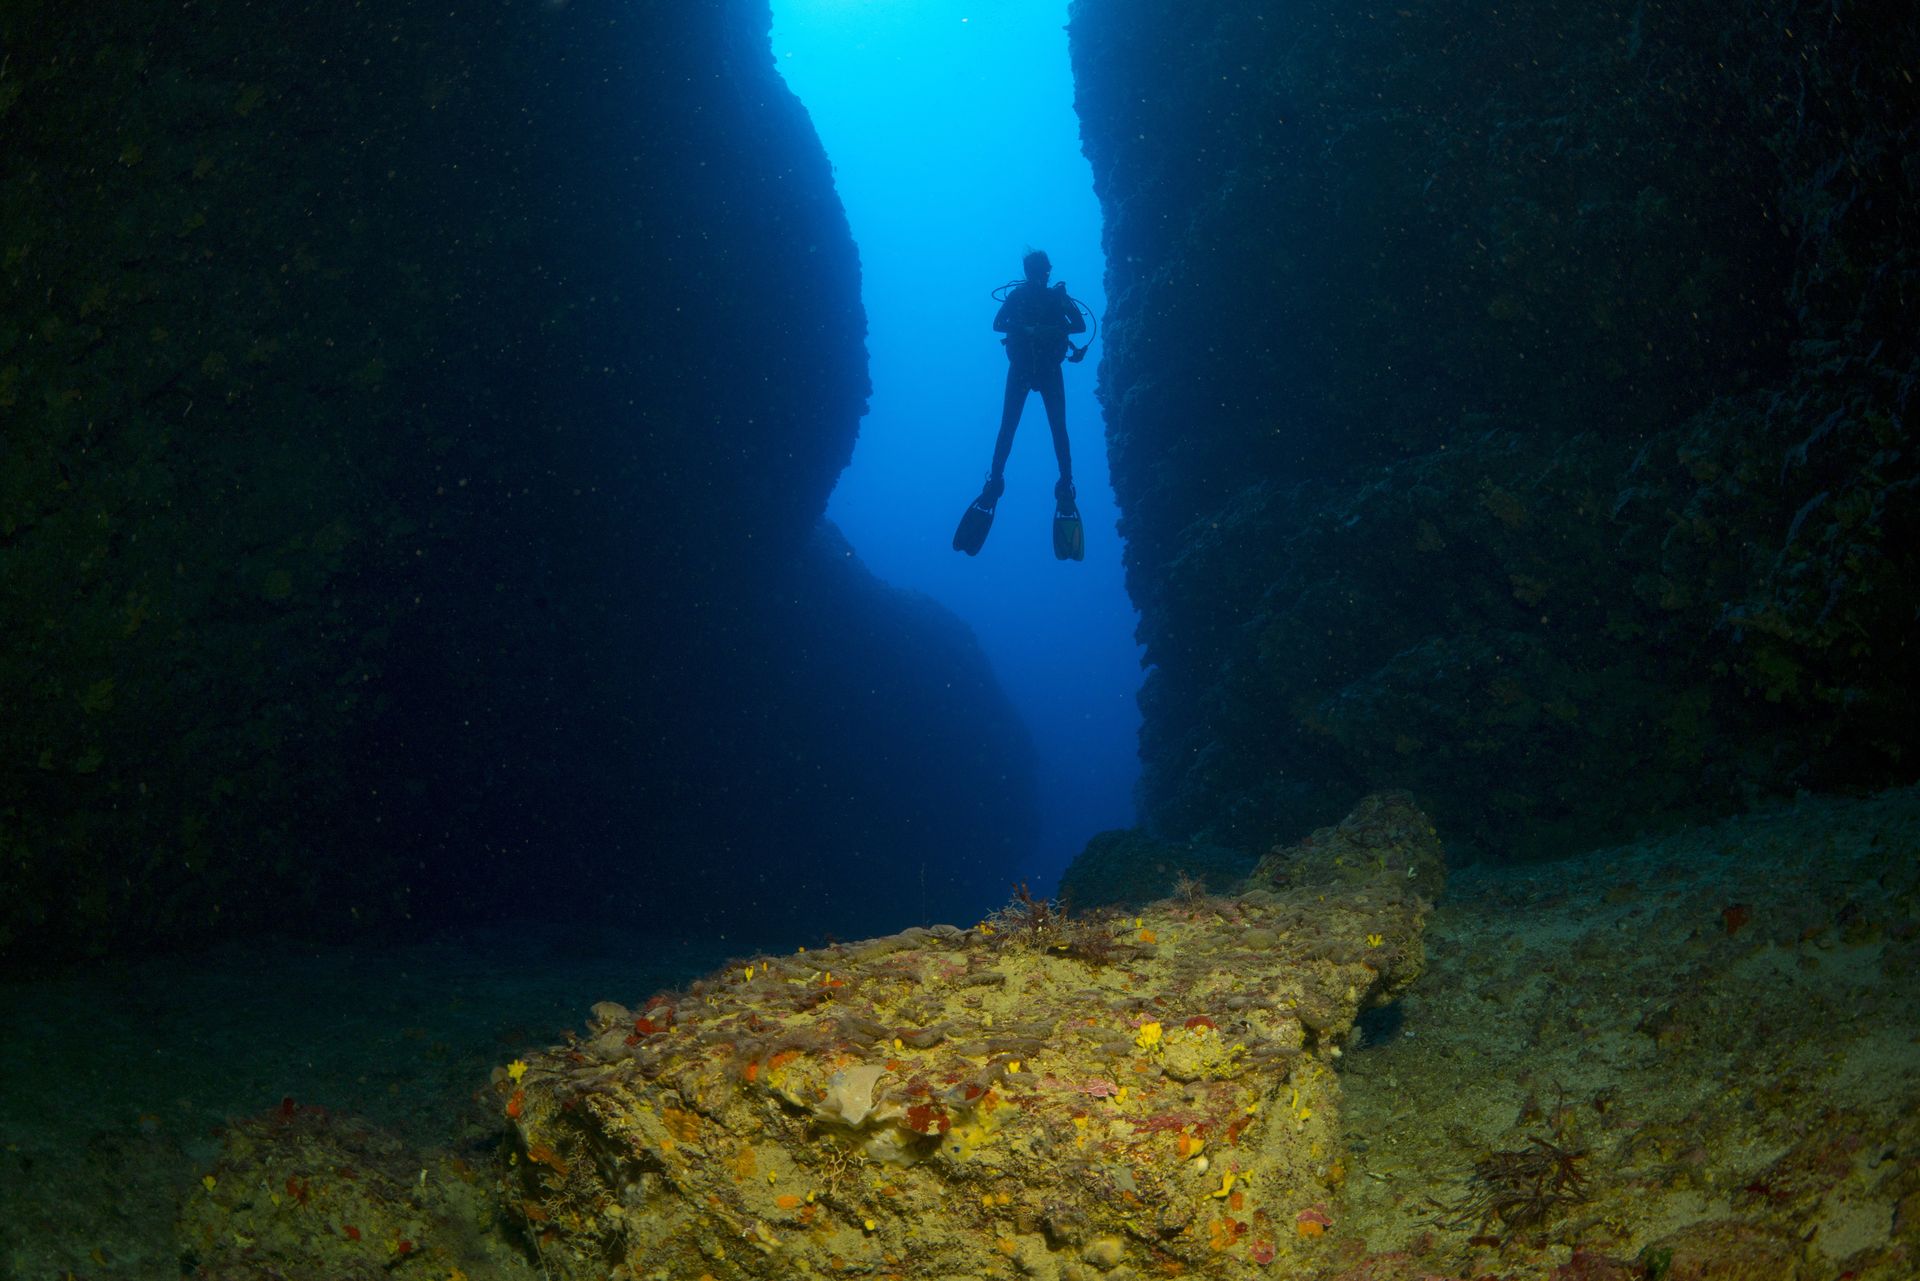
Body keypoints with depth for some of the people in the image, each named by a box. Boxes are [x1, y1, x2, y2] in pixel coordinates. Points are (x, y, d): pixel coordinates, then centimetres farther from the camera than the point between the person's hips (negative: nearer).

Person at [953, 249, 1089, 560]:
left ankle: (1065, 489, -10)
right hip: (1020, 368, 0)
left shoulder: (1057, 297, 6)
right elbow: (997, 324, -8)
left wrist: (1055, 329, -23)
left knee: (1058, 429, -9)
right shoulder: (1017, 296, 5)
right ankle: (993, 484, -8)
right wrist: (1025, 329, -24)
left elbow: (1081, 326, -6)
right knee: (1007, 427, -9)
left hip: (1049, 370, 0)